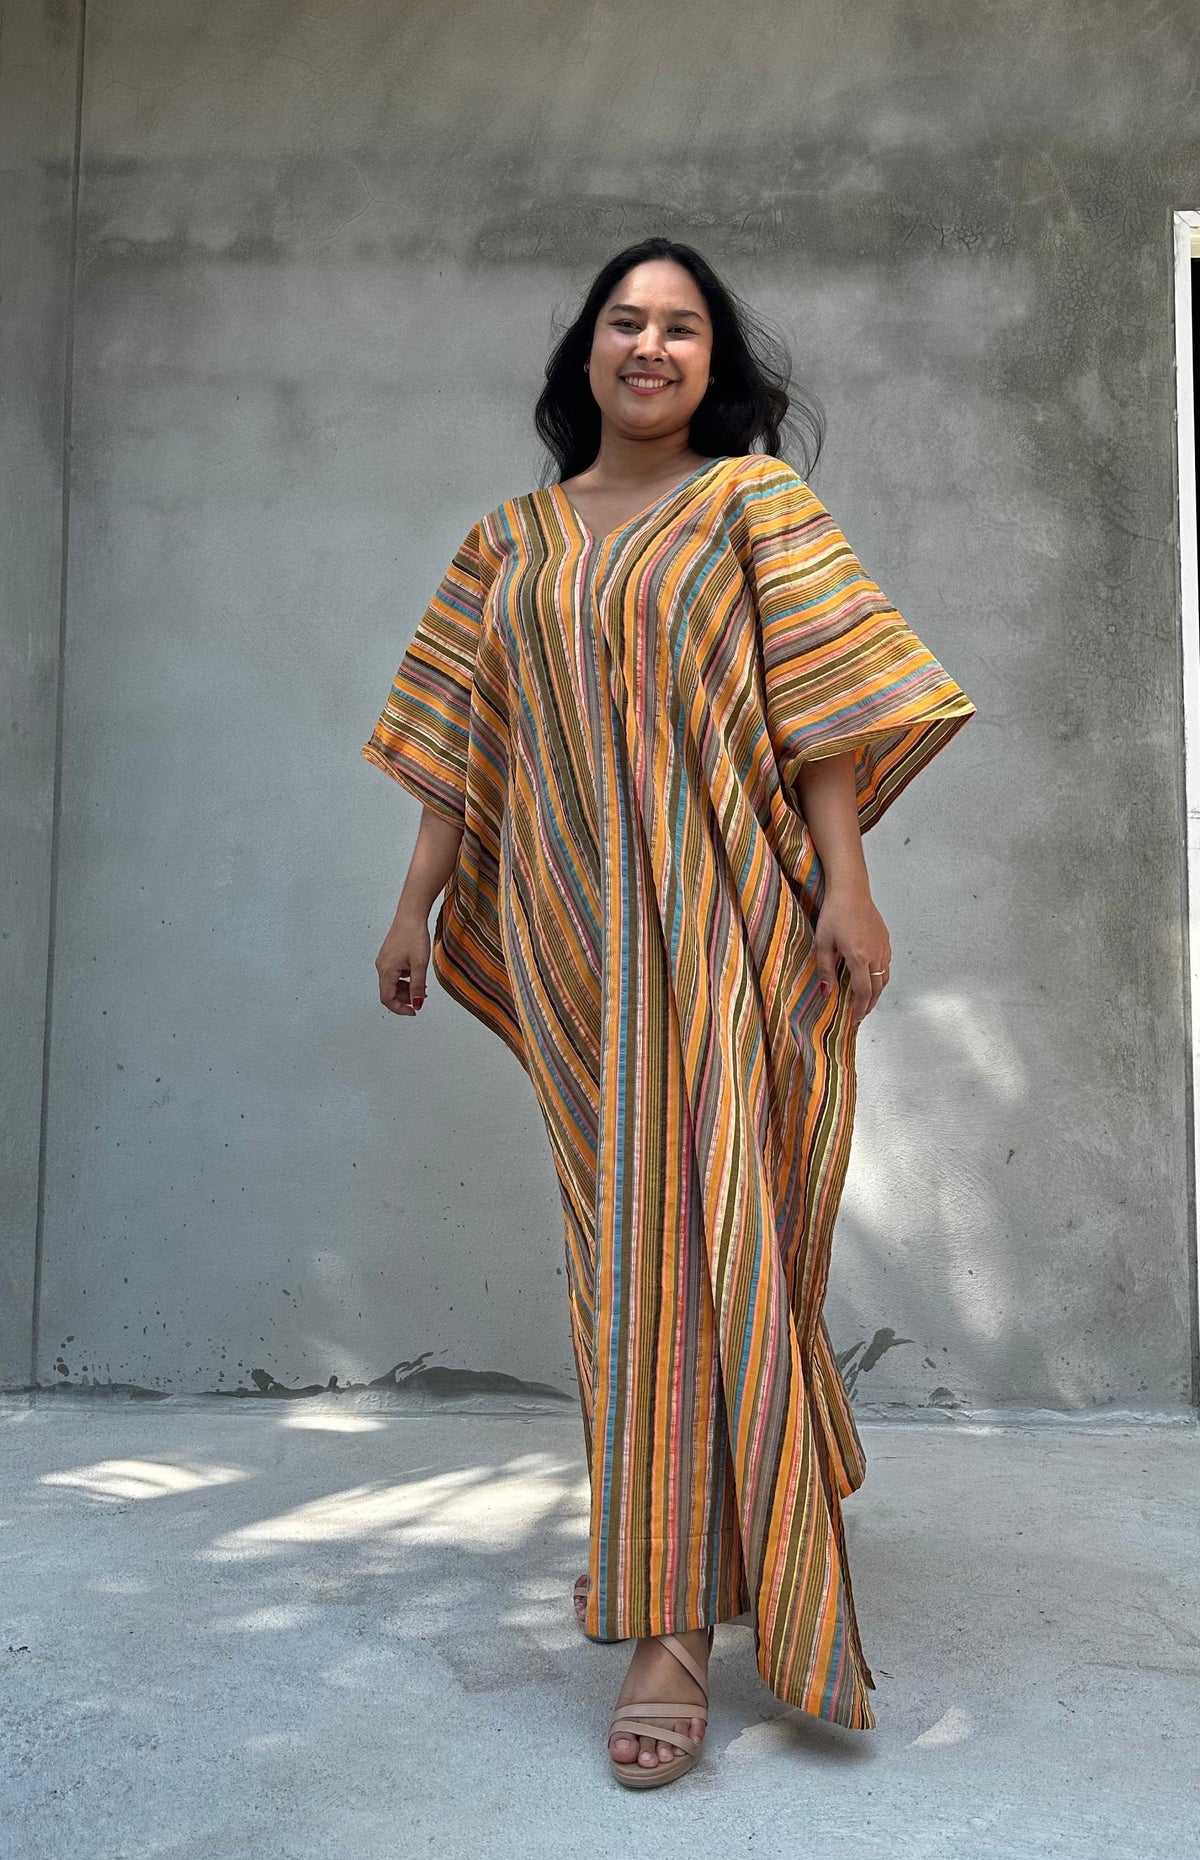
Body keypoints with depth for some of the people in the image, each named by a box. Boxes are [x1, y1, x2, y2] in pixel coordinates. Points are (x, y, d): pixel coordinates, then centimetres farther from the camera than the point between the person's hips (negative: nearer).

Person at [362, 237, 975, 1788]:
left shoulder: (754, 500, 8)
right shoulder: (513, 540, 17)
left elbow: (821, 701, -2)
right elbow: (463, 738, 15)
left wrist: (847, 887, -12)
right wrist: (418, 903, 9)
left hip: (727, 916, -2)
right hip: (573, 928, 3)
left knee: (705, 1231, -7)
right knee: (629, 1239, 4)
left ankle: (671, 1613, -1)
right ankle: (669, 1623, 14)